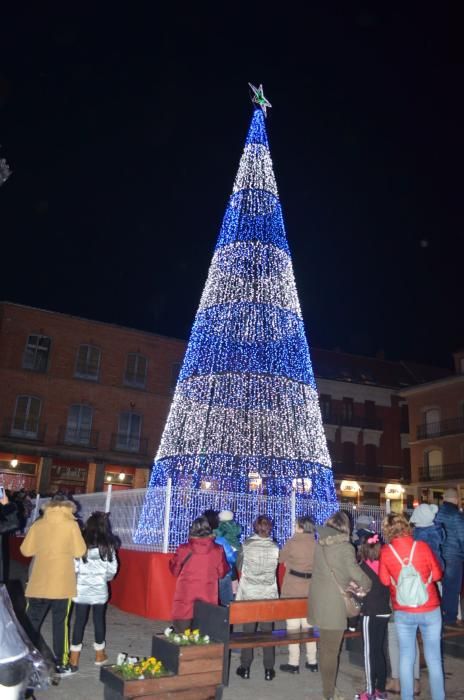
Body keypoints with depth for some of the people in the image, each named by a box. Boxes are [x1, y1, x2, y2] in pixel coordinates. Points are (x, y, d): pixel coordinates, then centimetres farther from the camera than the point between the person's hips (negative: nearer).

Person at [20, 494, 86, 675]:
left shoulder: (38, 524, 2)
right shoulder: (71, 524, -6)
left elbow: (26, 550, 7)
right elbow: (79, 552, -4)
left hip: (38, 583, 2)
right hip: (62, 584, -2)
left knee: (31, 623, 13)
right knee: (60, 623, 10)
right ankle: (60, 663, 15)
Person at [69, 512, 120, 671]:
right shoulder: (108, 546, -7)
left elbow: (74, 567, -10)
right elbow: (112, 569, -3)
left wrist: (80, 576, 11)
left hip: (82, 588, -1)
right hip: (100, 589, 1)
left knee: (79, 621, 8)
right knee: (99, 620, 13)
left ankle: (74, 659, 13)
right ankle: (99, 655, 26)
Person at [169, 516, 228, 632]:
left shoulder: (184, 549, -9)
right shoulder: (217, 550, -8)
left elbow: (175, 570, 4)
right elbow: (222, 572, 4)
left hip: (185, 595, 0)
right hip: (208, 597, 1)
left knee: (182, 633, 11)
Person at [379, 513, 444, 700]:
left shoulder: (385, 552, -10)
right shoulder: (422, 546, -13)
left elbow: (385, 580, 0)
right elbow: (437, 574, -1)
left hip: (403, 612, 1)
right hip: (430, 610, -1)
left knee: (406, 657, 13)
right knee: (434, 659, 11)